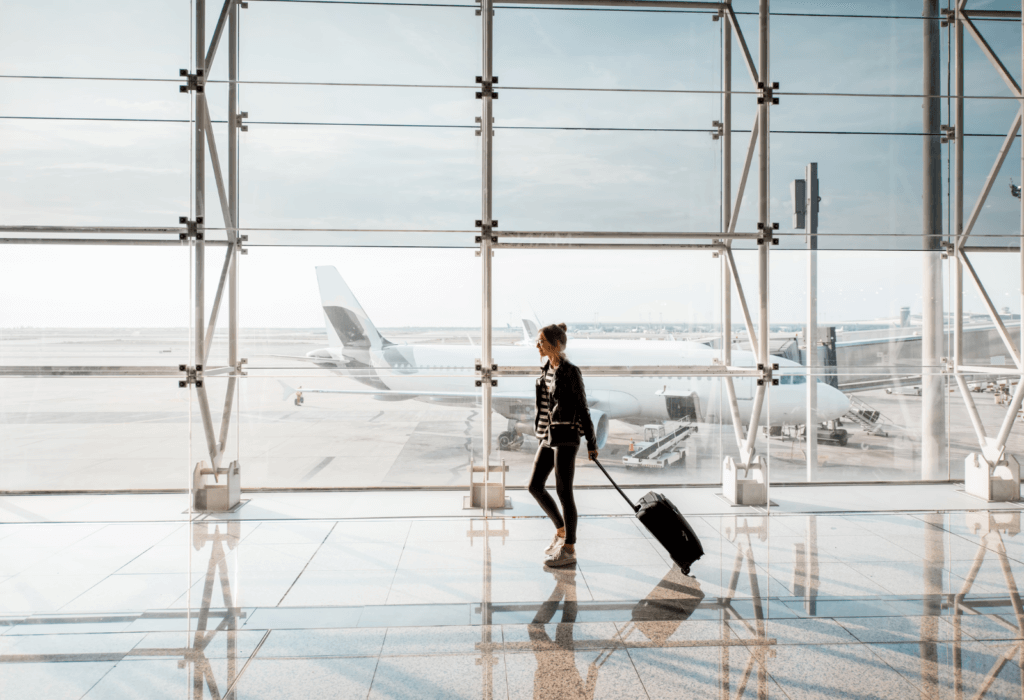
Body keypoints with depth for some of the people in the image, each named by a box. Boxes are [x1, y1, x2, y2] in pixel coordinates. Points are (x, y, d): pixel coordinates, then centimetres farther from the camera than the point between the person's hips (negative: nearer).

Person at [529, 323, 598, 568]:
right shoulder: (547, 369, 9)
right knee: (535, 486, 10)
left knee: (563, 492, -2)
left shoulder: (570, 372, -14)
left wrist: (591, 442, -9)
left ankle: (569, 549, 11)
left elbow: (582, 408, -12)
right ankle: (561, 530, 29)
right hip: (549, 436, 8)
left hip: (566, 437, -8)